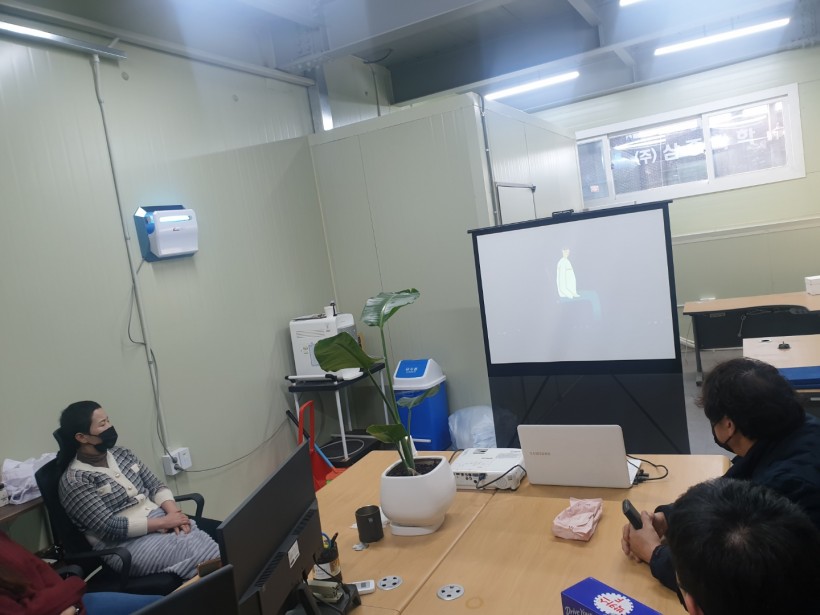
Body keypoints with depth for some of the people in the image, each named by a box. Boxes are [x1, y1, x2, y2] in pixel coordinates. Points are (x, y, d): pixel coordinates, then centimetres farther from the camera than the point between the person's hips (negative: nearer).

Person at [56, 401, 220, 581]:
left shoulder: (121, 453, 11)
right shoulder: (74, 481, -9)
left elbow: (156, 486, 11)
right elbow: (108, 527, -17)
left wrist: (174, 512, -10)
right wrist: (164, 522, -18)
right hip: (124, 544, -6)